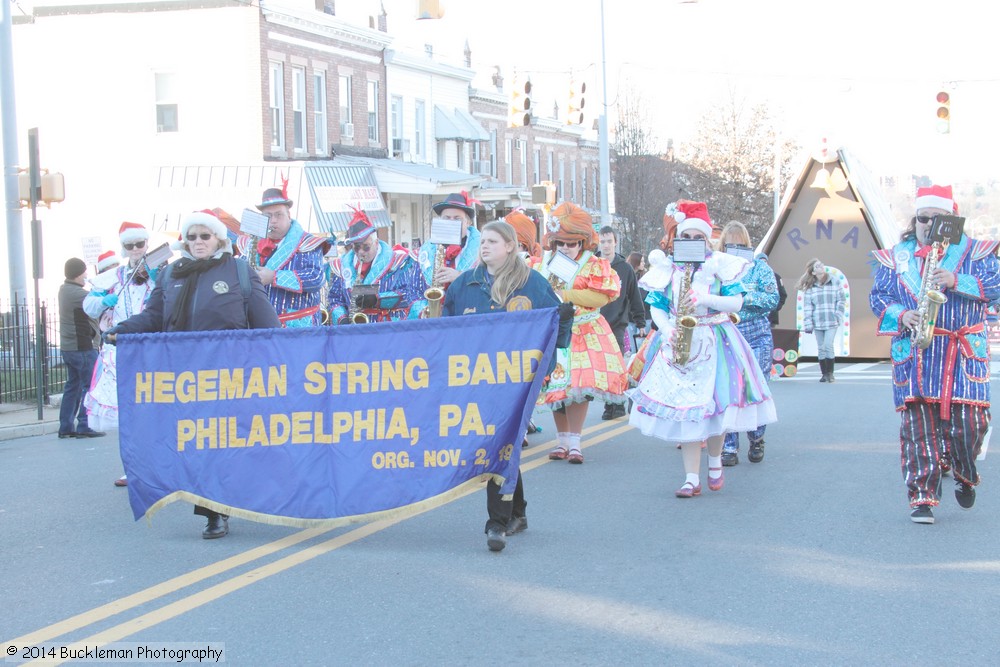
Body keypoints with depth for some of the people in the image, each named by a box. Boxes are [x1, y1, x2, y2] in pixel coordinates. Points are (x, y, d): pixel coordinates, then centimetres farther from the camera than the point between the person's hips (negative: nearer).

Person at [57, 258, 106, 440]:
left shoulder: (64, 290, 10)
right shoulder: (79, 294, -19)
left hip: (67, 347, 9)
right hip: (82, 347, -9)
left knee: (73, 385, 13)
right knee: (90, 386, -4)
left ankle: (65, 426, 14)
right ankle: (84, 426, -5)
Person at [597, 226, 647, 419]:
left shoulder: (625, 268, 3)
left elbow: (635, 297, 7)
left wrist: (640, 323, 7)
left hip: (617, 325, -2)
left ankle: (617, 405, 5)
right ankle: (610, 405, 12)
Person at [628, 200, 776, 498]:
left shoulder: (719, 264, 2)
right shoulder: (667, 267, 7)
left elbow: (736, 303, -4)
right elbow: (656, 307, 5)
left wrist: (705, 299, -18)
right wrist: (667, 330, -13)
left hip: (715, 343, -1)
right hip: (678, 343, 1)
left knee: (713, 405, -5)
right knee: (682, 409, -4)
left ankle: (715, 462, 24)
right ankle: (692, 479, 0)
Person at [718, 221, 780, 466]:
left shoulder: (759, 267, 4)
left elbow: (773, 298, -5)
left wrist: (743, 295, -16)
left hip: (756, 338, -1)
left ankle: (756, 441, 21)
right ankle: (729, 448, 2)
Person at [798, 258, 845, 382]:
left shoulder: (835, 283, 3)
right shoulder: (809, 288, 4)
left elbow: (841, 300, 6)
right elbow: (807, 307, 2)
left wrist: (838, 315, -5)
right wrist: (808, 324, -4)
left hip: (831, 322, -2)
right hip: (817, 323, 2)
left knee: (828, 346, -12)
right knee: (821, 348, 6)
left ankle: (830, 373, 0)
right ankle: (824, 373, 15)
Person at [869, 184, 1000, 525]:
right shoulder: (895, 256, 12)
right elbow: (878, 296, 9)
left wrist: (956, 281, -18)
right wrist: (901, 316, -11)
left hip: (965, 353, -1)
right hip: (914, 353, 1)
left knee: (968, 421, -6)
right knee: (917, 423, -6)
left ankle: (964, 475, 25)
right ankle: (921, 497, -1)